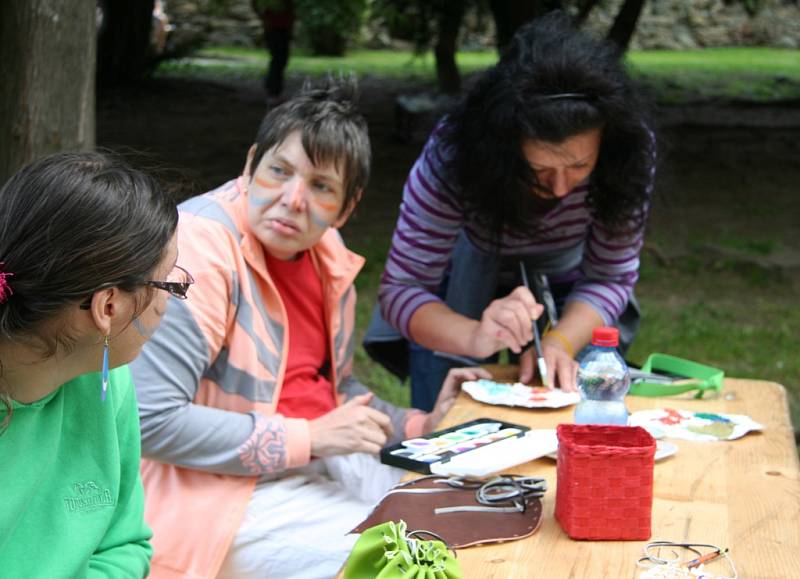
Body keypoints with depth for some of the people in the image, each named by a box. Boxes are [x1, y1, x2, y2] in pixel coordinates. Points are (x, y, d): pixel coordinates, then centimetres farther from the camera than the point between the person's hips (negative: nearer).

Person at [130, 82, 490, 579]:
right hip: (228, 494, -8)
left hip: (321, 462, 9)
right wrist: (310, 438, -22)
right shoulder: (201, 248, -21)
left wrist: (418, 426, 5)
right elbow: (150, 421, -27)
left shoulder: (326, 253, 5)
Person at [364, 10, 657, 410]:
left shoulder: (632, 150, -31)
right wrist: (475, 338, -56)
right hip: (463, 290, -1)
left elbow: (609, 277, -21)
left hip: (565, 291, 2)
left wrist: (559, 342, -42)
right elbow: (402, 287, -35)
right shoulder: (452, 153, -35)